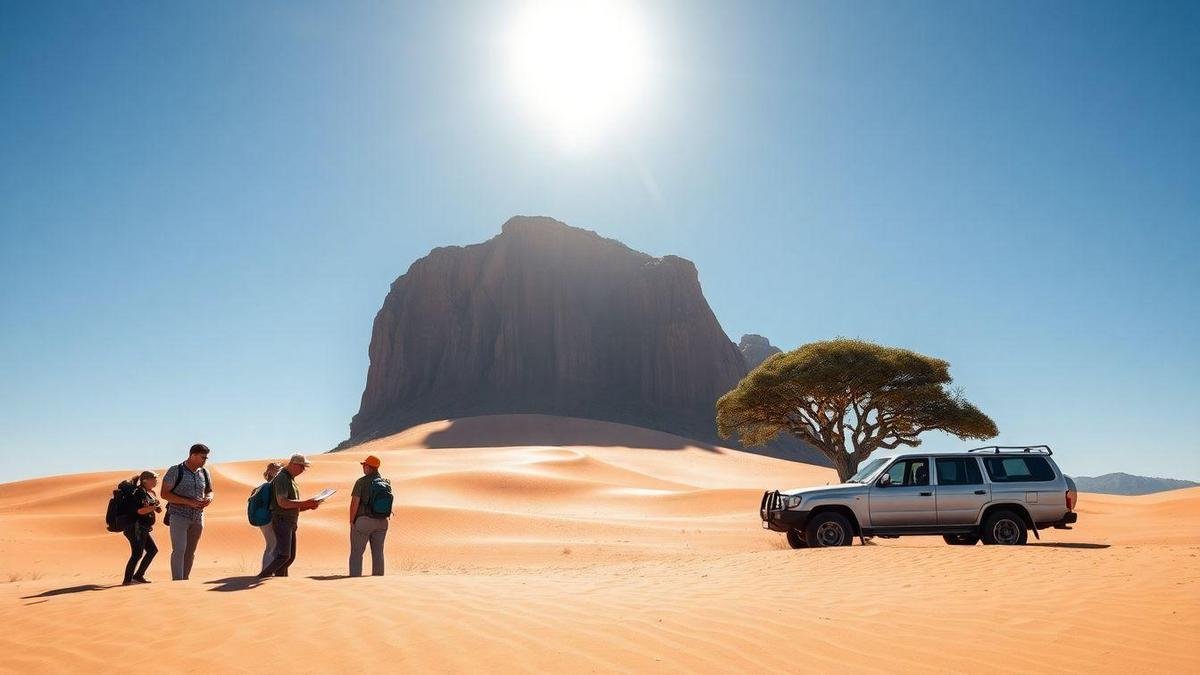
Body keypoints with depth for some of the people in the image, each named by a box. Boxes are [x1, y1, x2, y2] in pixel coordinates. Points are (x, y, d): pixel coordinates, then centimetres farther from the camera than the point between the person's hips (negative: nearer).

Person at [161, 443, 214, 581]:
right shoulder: (175, 471, -5)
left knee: (190, 552, 9)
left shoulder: (204, 473, 10)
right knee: (179, 550, -15)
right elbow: (165, 494, -9)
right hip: (178, 516, -5)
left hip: (198, 518, 5)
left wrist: (209, 499, -3)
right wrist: (188, 502, -19)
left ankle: (185, 581, 17)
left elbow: (209, 491, 22)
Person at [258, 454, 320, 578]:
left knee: (290, 556, 8)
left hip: (290, 523, 10)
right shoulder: (282, 478, -11)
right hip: (282, 521, -10)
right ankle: (261, 578, -8)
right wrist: (305, 502, -22)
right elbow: (282, 502, -23)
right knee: (283, 555, -15)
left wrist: (309, 506, 6)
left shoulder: (291, 479, 19)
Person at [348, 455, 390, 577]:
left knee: (356, 553, 4)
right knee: (378, 553, 11)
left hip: (363, 521, -5)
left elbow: (355, 502, -12)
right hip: (381, 522, 5)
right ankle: (378, 576, 13)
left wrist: (351, 521, -4)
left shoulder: (361, 482, -9)